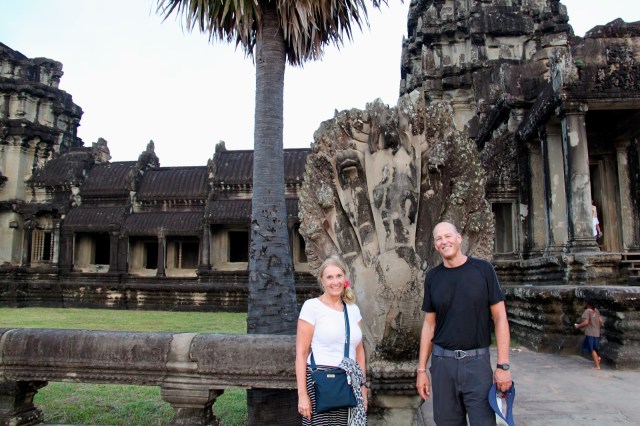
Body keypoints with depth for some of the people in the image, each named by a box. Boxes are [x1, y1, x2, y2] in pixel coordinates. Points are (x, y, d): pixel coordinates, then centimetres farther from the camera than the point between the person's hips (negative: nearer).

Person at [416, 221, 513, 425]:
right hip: (442, 362, 3)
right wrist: (421, 369, 7)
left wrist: (503, 365, -9)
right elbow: (429, 324, 8)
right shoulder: (432, 277, 4)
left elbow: (500, 317, -3)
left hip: (477, 361, -2)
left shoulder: (483, 269, -4)